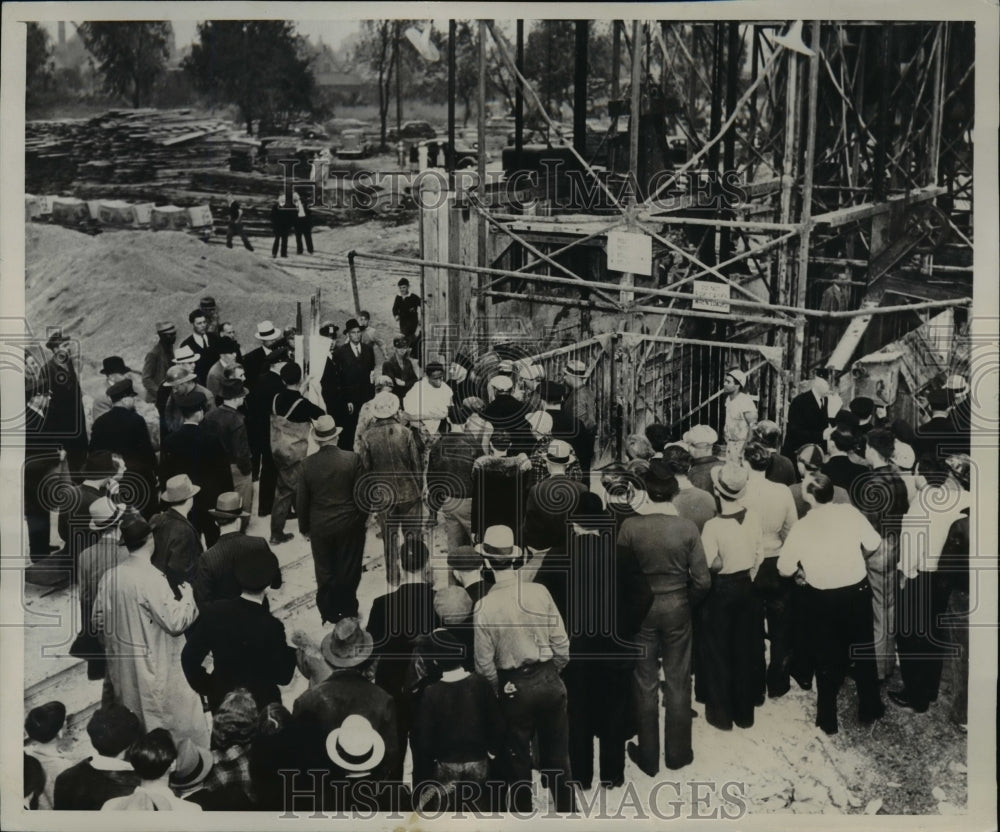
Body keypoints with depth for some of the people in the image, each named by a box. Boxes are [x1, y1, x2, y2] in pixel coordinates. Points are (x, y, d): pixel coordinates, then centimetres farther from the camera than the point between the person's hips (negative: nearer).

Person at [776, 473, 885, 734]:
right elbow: (873, 544, -2)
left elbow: (784, 569, -9)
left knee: (827, 657, 14)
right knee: (863, 650, 20)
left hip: (823, 598, -1)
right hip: (858, 590, 1)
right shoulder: (850, 512, -10)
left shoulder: (801, 526, -13)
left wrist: (800, 573, 12)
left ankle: (827, 719, 22)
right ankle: (870, 708, 33)